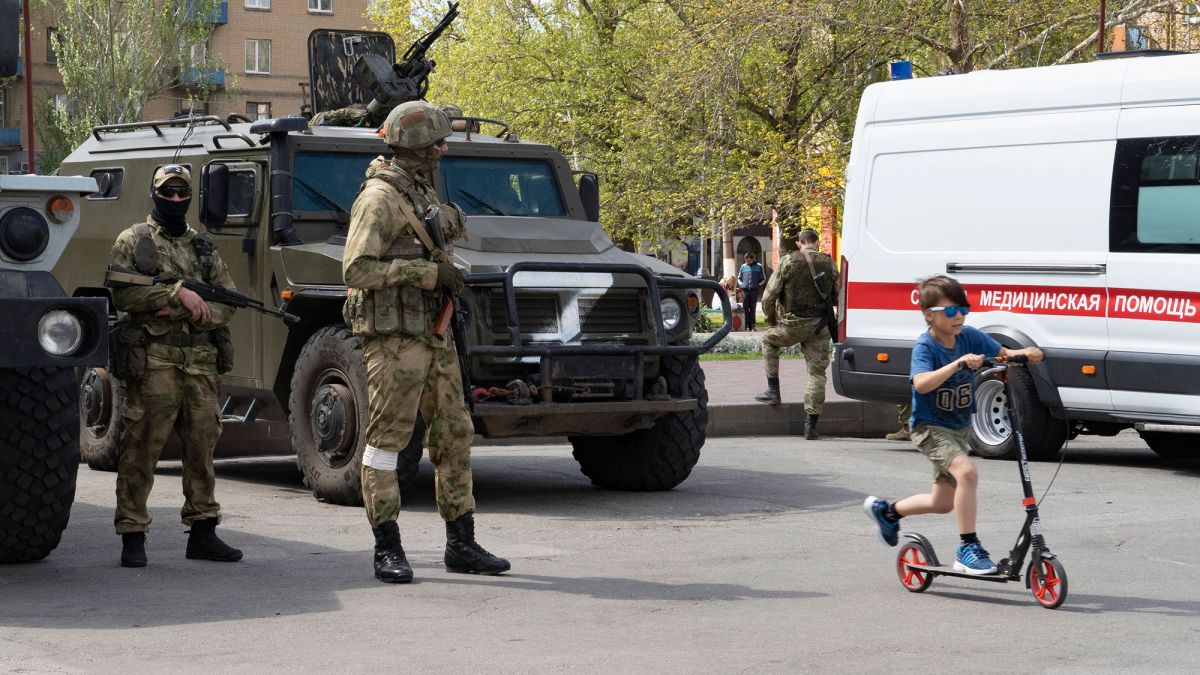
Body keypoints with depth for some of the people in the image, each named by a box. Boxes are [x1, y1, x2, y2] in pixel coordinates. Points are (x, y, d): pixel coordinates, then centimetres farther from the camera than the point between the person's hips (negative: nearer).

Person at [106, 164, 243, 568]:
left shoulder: (203, 247, 18)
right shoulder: (132, 241, 5)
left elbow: (228, 304, 11)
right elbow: (120, 294, -10)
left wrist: (187, 312, -8)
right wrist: (176, 293, -17)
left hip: (201, 364, 5)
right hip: (152, 363, -4)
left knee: (202, 448, 6)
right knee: (141, 451, -4)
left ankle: (203, 533, 14)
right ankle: (132, 536, 0)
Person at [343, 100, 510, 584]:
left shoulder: (421, 193, 17)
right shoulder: (380, 198, -12)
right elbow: (357, 270, -20)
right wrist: (426, 272, -19)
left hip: (431, 333, 9)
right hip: (393, 336, -9)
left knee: (454, 435, 8)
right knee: (386, 439, -3)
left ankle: (461, 544, 14)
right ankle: (388, 551, 1)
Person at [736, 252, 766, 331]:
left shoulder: (758, 267, 7)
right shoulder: (743, 267, 12)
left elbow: (763, 278, 13)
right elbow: (739, 278, 22)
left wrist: (759, 285, 0)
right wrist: (741, 284, 5)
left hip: (754, 290, -1)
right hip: (745, 290, 1)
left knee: (752, 308, 1)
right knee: (745, 308, -2)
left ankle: (751, 325, 4)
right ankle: (746, 325, -1)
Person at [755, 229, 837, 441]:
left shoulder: (789, 261, -3)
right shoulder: (829, 264, 5)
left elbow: (769, 296, -4)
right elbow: (837, 298, 7)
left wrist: (771, 320, 12)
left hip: (793, 324, -2)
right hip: (820, 328, 2)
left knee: (769, 340, 28)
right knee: (817, 373, 6)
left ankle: (773, 391, 23)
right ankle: (811, 425, 1)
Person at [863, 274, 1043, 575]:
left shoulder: (969, 336, -2)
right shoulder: (925, 346, -19)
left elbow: (1003, 353, 1)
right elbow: (922, 383, -37)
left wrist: (1026, 353, -21)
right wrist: (959, 363, -47)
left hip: (960, 428, 7)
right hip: (930, 427, -7)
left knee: (943, 502, 15)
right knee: (966, 472, -31)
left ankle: (886, 511, 41)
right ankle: (968, 549, -23)